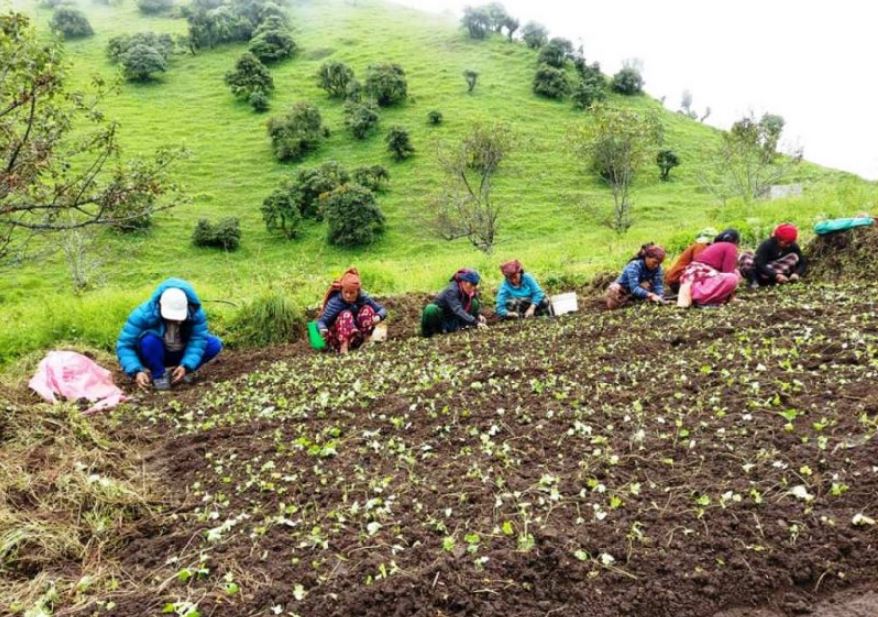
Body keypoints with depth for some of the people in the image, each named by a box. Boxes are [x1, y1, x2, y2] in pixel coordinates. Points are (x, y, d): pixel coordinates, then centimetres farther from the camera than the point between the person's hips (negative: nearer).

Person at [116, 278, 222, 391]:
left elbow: (198, 340, -26)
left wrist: (186, 366, -41)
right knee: (149, 339, -35)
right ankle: (158, 375, -11)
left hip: (182, 354, 2)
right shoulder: (144, 314, -30)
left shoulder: (196, 312, -25)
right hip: (156, 355, -2)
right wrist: (136, 371, -42)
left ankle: (183, 372, 0)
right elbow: (124, 345, -29)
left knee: (214, 345, -20)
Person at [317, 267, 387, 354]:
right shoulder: (335, 302, -20)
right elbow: (321, 321, -21)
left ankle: (366, 340, -22)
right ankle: (344, 347, -45)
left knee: (367, 309, -17)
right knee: (346, 315, -31)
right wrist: (323, 329, -45)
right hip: (337, 338, -3)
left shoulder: (363, 298, -11)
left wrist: (378, 317, -29)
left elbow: (382, 310, -5)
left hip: (358, 333, 3)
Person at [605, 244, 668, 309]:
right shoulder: (634, 266, -30)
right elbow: (634, 288, -41)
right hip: (622, 290, -5)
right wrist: (651, 295, -53)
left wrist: (660, 296, -41)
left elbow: (658, 284, -21)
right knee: (614, 289, -37)